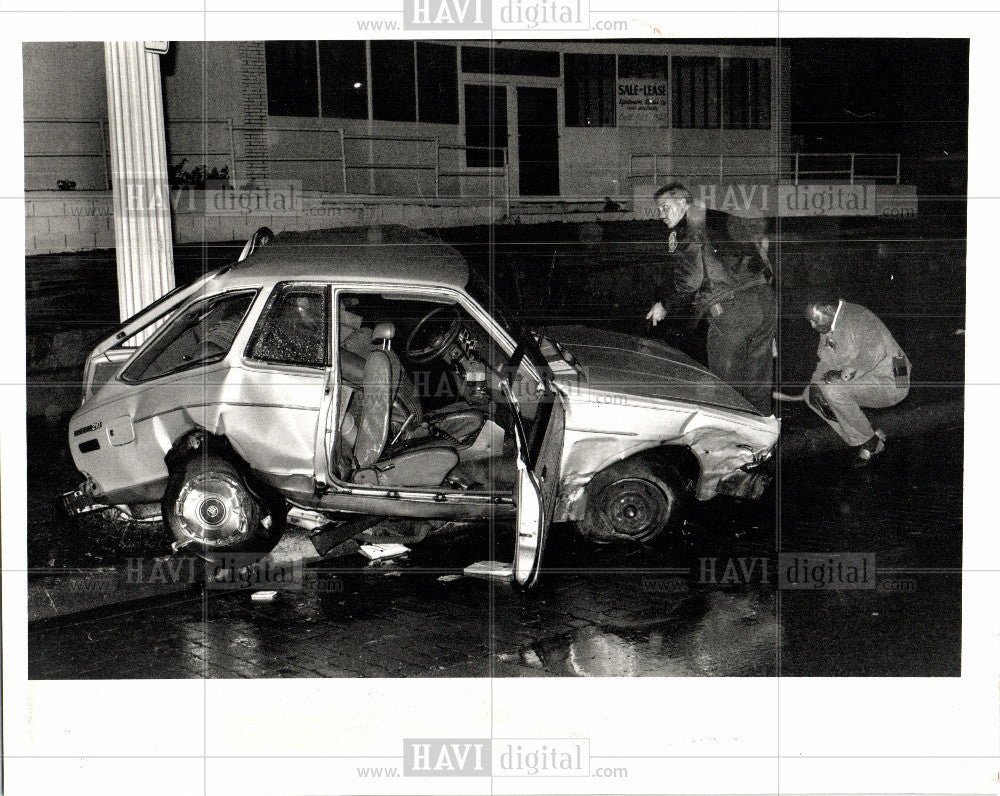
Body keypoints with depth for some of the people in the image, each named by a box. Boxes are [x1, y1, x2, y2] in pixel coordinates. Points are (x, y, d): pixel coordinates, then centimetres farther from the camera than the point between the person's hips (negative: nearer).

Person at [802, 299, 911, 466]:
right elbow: (825, 361, 14)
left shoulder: (857, 317, -17)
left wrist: (846, 372, -34)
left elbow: (874, 350, -32)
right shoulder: (828, 329, 13)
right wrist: (815, 383, -6)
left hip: (890, 383, -10)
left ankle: (869, 442, -14)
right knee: (810, 394, 0)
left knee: (832, 388, -29)